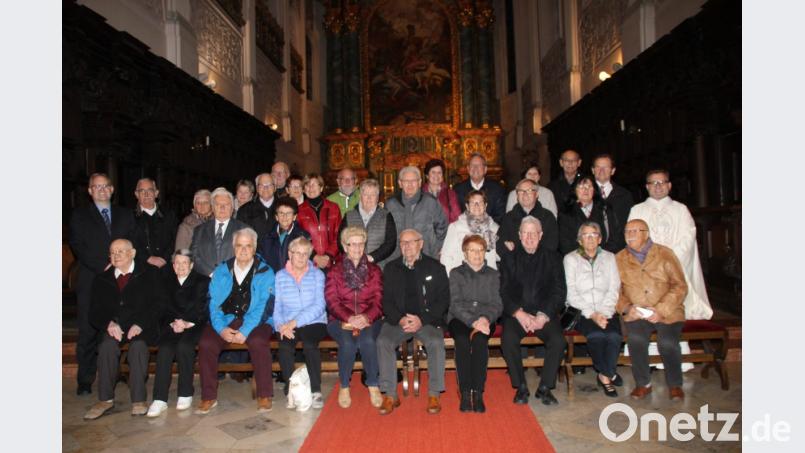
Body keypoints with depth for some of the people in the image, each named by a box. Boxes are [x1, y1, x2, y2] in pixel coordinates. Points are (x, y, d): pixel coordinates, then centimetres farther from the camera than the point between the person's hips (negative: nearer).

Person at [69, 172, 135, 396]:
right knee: (88, 332, -1)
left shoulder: (125, 214, 17)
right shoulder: (80, 214, 10)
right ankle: (85, 382, 7)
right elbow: (77, 246, -1)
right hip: (91, 281, -1)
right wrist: (103, 266, -11)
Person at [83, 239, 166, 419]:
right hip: (113, 328, 3)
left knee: (138, 344, -33)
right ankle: (105, 399, -19)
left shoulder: (150, 273, 8)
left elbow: (159, 303, -1)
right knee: (107, 344, -29)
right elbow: (95, 312, 11)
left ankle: (138, 399, -26)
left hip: (142, 328, -2)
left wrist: (140, 324, -16)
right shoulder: (102, 279, 18)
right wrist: (108, 323, -12)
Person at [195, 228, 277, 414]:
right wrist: (220, 328, -13)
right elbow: (213, 302, 4)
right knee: (206, 343, -23)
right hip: (225, 320, 3)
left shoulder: (265, 272, 3)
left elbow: (263, 306, -7)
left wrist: (245, 331, -19)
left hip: (255, 321, -3)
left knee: (258, 342, -32)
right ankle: (209, 397, -6)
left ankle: (264, 395, -14)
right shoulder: (221, 270, 12)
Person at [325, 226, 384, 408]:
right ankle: (344, 387, -10)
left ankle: (373, 385, -14)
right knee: (348, 343, -32)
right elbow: (332, 301, -1)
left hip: (369, 320, 0)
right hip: (341, 320, 0)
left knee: (367, 340, -33)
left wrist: (366, 317, -18)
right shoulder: (334, 272, 10)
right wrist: (349, 318, -19)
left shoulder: (374, 271, 12)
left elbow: (378, 300, 2)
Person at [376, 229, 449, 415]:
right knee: (383, 341, -26)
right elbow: (386, 301, 8)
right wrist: (400, 319, -12)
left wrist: (422, 320, -13)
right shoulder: (391, 268, 12)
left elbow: (444, 300, 1)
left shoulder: (435, 267, 5)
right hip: (397, 320, 2)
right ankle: (390, 395, -15)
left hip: (427, 320, -2)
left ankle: (434, 394, -15)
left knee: (436, 342, -30)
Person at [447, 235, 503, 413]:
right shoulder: (456, 273, 11)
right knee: (462, 340, -33)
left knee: (480, 340, -33)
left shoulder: (493, 275, 17)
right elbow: (455, 304, -2)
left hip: (485, 320, 1)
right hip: (460, 319, -1)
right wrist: (473, 322, -18)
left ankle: (478, 393, -29)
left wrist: (486, 318, -16)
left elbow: (497, 304, 7)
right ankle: (465, 393, -28)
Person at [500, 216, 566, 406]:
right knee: (508, 340, -29)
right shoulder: (509, 258, 11)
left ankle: (544, 388, -5)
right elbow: (504, 291, 3)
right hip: (516, 313, 0)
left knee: (558, 341, -26)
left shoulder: (553, 257, 11)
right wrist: (518, 313, -13)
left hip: (545, 313, 1)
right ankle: (520, 387, -8)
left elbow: (559, 292, 3)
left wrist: (544, 316, -11)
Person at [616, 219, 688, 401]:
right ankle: (643, 384, -4)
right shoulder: (619, 259, 7)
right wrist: (627, 308, -14)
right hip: (636, 314, 1)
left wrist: (661, 310, -14)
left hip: (667, 313, -1)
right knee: (636, 339, -28)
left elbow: (680, 286, -2)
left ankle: (675, 385, 3)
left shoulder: (664, 254, 3)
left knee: (668, 342, -26)